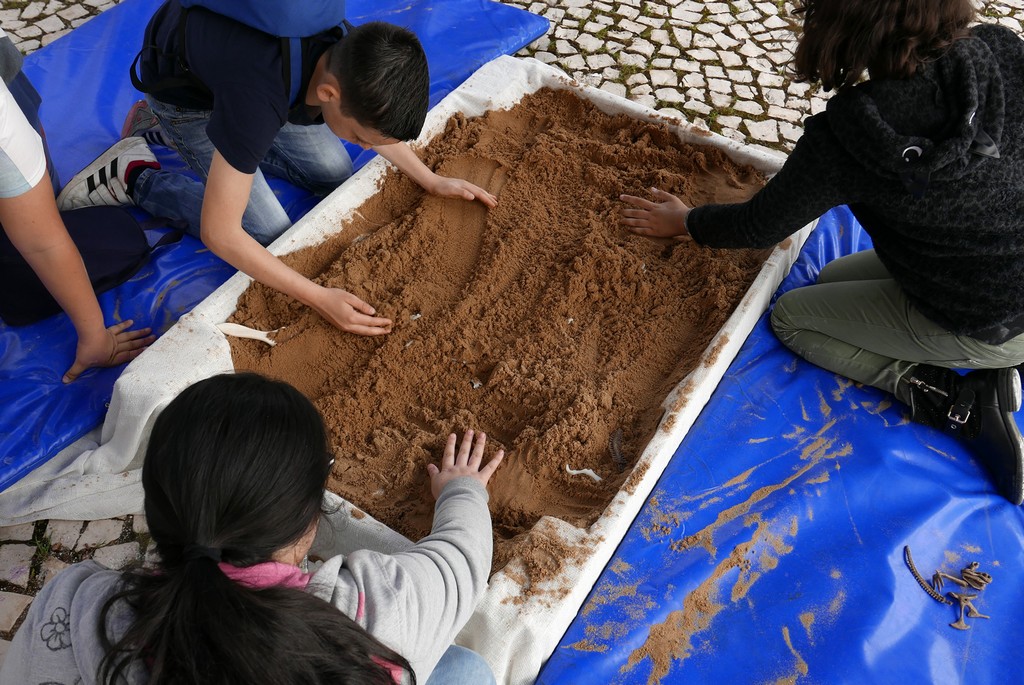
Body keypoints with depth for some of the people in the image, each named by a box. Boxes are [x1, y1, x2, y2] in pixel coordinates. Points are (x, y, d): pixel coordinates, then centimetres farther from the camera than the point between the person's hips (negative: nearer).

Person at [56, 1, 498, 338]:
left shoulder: (352, 58, -28)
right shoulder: (260, 100, -47)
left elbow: (376, 117, -2)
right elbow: (218, 233, -40)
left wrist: (430, 181, -11)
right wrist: (319, 299, -40)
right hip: (180, 88, -6)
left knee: (335, 175, 3)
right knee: (268, 233, -14)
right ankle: (135, 176, 4)